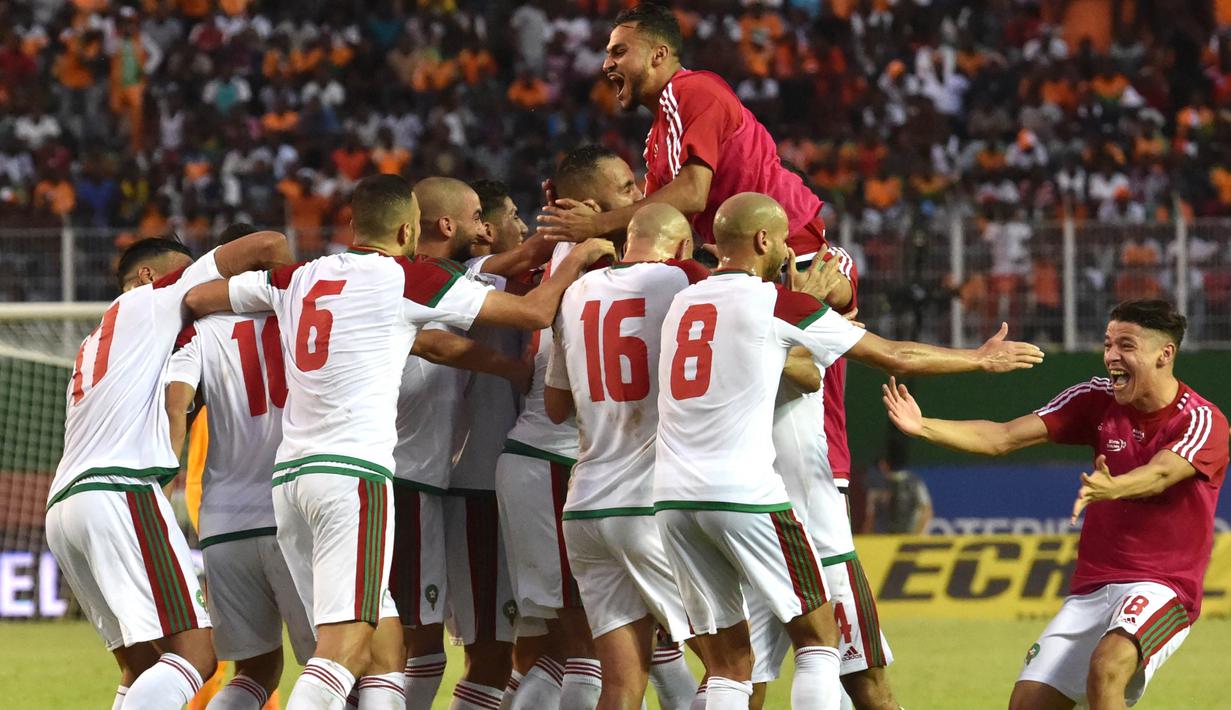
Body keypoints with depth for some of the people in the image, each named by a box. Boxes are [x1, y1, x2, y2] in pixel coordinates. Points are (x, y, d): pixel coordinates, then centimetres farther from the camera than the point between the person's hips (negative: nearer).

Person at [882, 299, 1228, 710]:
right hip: (1091, 590, 6)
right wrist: (923, 427, -16)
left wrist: (1111, 488, -52)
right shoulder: (1098, 400, 5)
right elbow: (1003, 437, -2)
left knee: (1107, 667, -34)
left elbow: (1159, 475, -30)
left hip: (1163, 587, -6)